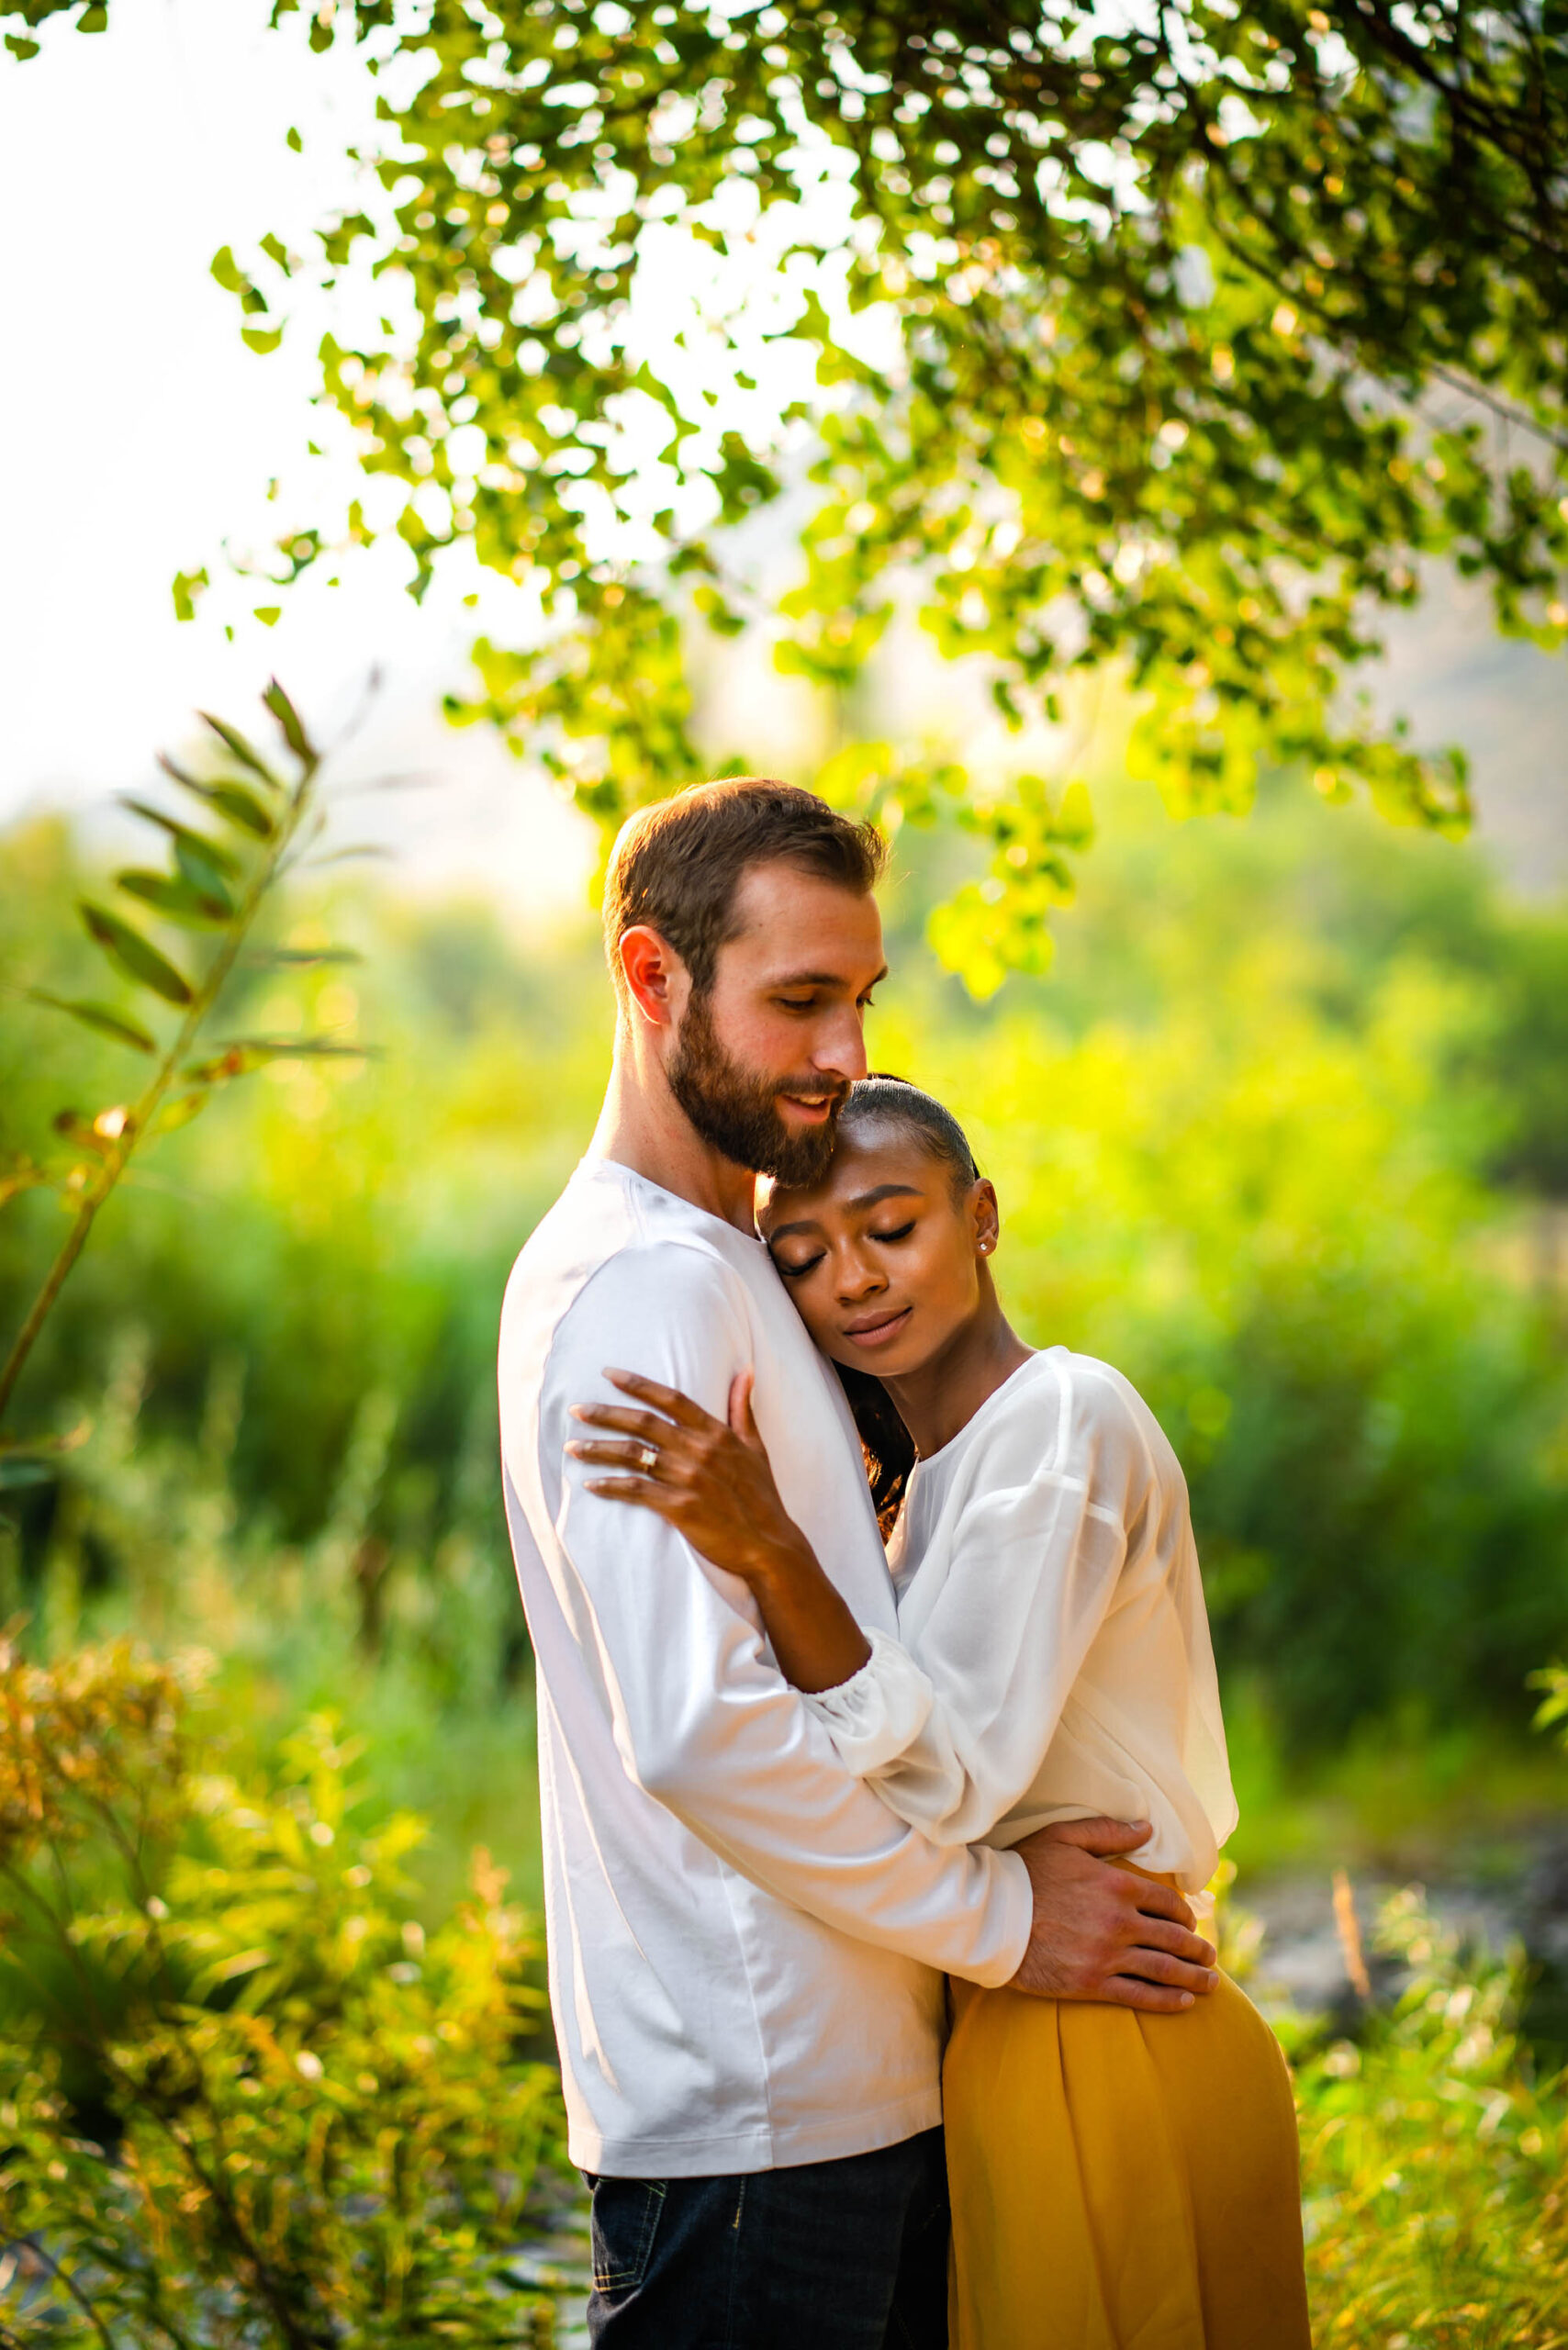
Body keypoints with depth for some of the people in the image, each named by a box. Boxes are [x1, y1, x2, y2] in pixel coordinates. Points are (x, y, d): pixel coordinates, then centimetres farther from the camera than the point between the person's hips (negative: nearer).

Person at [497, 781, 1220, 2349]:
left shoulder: (725, 1265, 19)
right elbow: (699, 1729, -23)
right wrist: (999, 1918, -14)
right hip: (753, 2116, -10)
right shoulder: (640, 1283, -15)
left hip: (863, 2087, 10)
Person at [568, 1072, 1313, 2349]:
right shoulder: (935, 1471, 15)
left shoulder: (1068, 1418, -15)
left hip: (1101, 2053, -9)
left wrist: (769, 1552, -33)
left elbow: (955, 1773, -23)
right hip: (1008, 2035, 9)